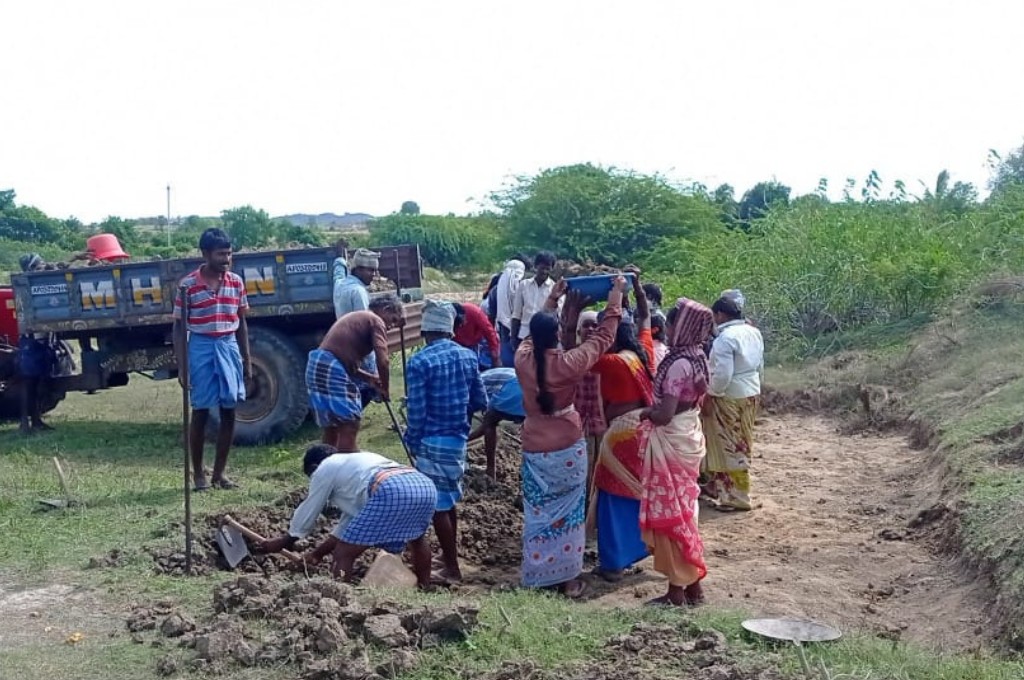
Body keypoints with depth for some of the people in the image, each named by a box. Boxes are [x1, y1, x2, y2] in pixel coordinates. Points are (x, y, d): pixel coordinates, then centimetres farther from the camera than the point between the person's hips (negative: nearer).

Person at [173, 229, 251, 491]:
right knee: (200, 412, 2)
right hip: (201, 348, -4)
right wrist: (182, 365, -9)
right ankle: (198, 472, 16)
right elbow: (178, 327, -3)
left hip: (229, 347, 4)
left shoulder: (236, 282, 5)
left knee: (229, 412, 5)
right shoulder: (188, 284, -7)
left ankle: (219, 472, 16)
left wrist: (247, 359, 9)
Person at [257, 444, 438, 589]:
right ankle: (424, 590, 46)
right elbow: (350, 521, 43)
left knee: (342, 556, 4)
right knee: (416, 537, 38)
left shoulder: (324, 469, 20)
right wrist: (319, 552, 49)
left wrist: (284, 541, 43)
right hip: (425, 486, 8)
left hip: (390, 492, -8)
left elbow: (307, 513, 27)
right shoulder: (355, 463, 41)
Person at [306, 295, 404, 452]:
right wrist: (385, 388, 1)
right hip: (332, 370, -9)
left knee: (332, 426, 18)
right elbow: (382, 360, -13)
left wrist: (368, 378, 21)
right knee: (349, 426, -3)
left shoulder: (356, 318, 28)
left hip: (317, 365, 9)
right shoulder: (376, 321, 0)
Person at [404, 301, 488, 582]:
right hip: (459, 438, 6)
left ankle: (452, 567, 9)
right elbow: (481, 402, 7)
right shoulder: (468, 356, 2)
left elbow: (417, 412, -15)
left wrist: (411, 442, 2)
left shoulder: (419, 362, -15)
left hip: (433, 441, -6)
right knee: (449, 500, 21)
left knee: (438, 505, 3)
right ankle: (449, 554, 33)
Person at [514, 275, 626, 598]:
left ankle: (538, 577, 19)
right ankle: (568, 578, 16)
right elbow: (603, 336, -5)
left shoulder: (522, 359, -9)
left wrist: (552, 299, 22)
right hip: (568, 449, -2)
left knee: (537, 514, 12)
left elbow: (534, 332, 13)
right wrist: (616, 295, 4)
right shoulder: (569, 363, -17)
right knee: (568, 513, 9)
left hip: (535, 450, 2)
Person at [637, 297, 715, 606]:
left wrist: (646, 412, -6)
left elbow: (664, 414, -25)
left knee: (669, 514, 1)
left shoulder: (678, 363, -22)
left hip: (671, 442, -9)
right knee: (682, 512, 16)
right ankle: (693, 586, 24)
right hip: (687, 438, 9)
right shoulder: (697, 358, 6)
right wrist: (654, 409, 8)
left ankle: (677, 591, 10)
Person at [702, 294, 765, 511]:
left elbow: (722, 374, -25)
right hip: (751, 393, 9)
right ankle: (719, 486, 31)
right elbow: (760, 366, 14)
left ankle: (738, 497, 8)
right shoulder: (754, 332, 6)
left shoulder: (725, 338, -21)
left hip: (730, 398, -9)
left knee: (730, 446, 1)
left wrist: (710, 395, -14)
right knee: (740, 444, 16)